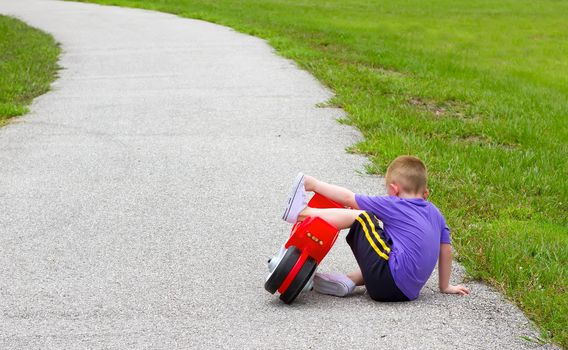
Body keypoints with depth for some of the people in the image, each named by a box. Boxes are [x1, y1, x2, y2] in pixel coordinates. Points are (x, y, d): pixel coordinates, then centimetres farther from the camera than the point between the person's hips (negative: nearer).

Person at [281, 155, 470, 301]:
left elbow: (348, 198, 7)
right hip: (409, 290, 7)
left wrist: (313, 184, 18)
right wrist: (445, 286, 32)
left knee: (360, 217, 1)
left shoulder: (393, 205, 4)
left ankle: (302, 212, 6)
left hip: (389, 282, -6)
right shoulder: (434, 213, 19)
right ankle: (349, 281, 13)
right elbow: (446, 248, 22)